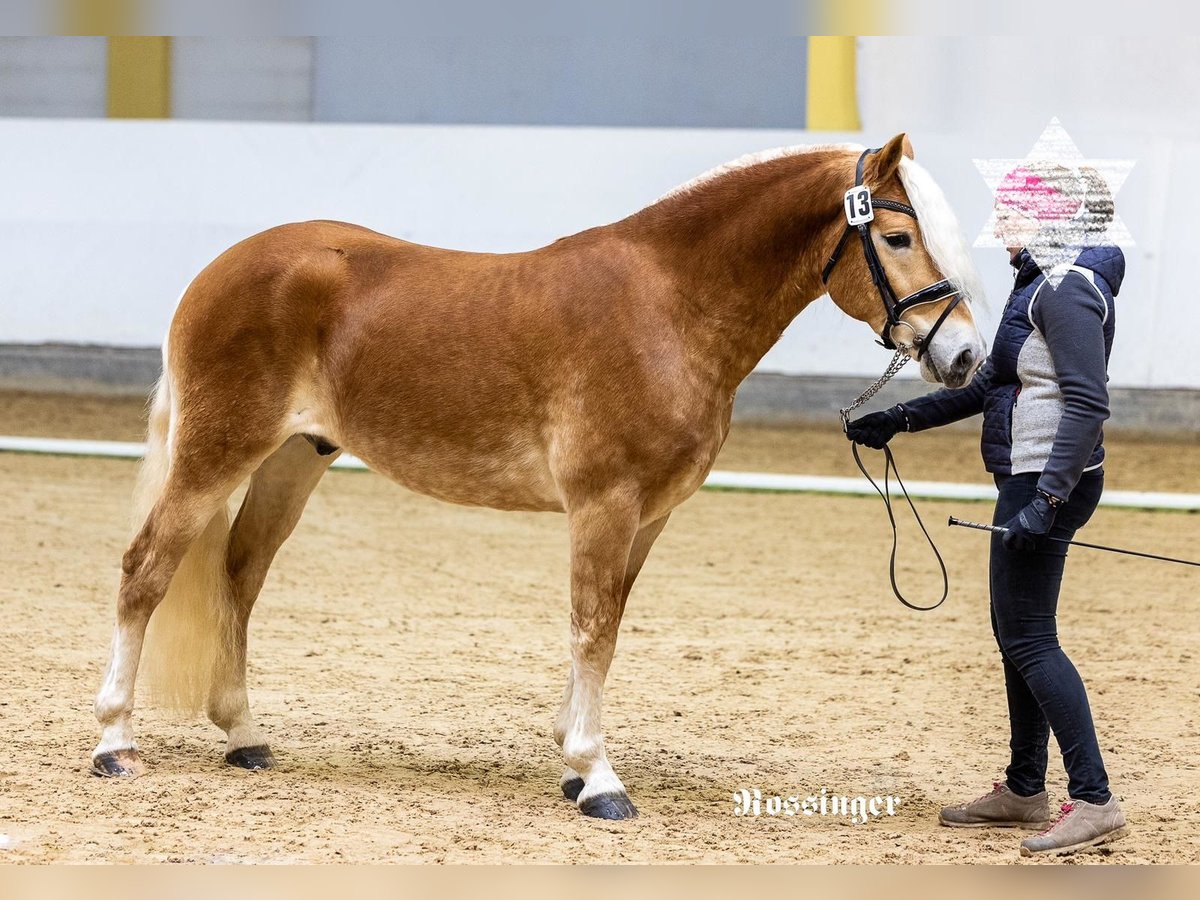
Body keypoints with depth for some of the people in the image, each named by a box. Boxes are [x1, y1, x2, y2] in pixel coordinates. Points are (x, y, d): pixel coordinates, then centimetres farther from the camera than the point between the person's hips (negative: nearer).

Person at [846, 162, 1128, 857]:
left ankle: (1095, 802, -10)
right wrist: (900, 421, 22)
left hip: (1048, 481, -11)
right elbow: (988, 386, 24)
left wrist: (1046, 500, -30)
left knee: (1029, 639, -9)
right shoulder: (1042, 283, 15)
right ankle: (1025, 791, 26)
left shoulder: (1068, 288, -17)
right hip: (1032, 483, 11)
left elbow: (1088, 403, -25)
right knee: (1018, 635, 16)